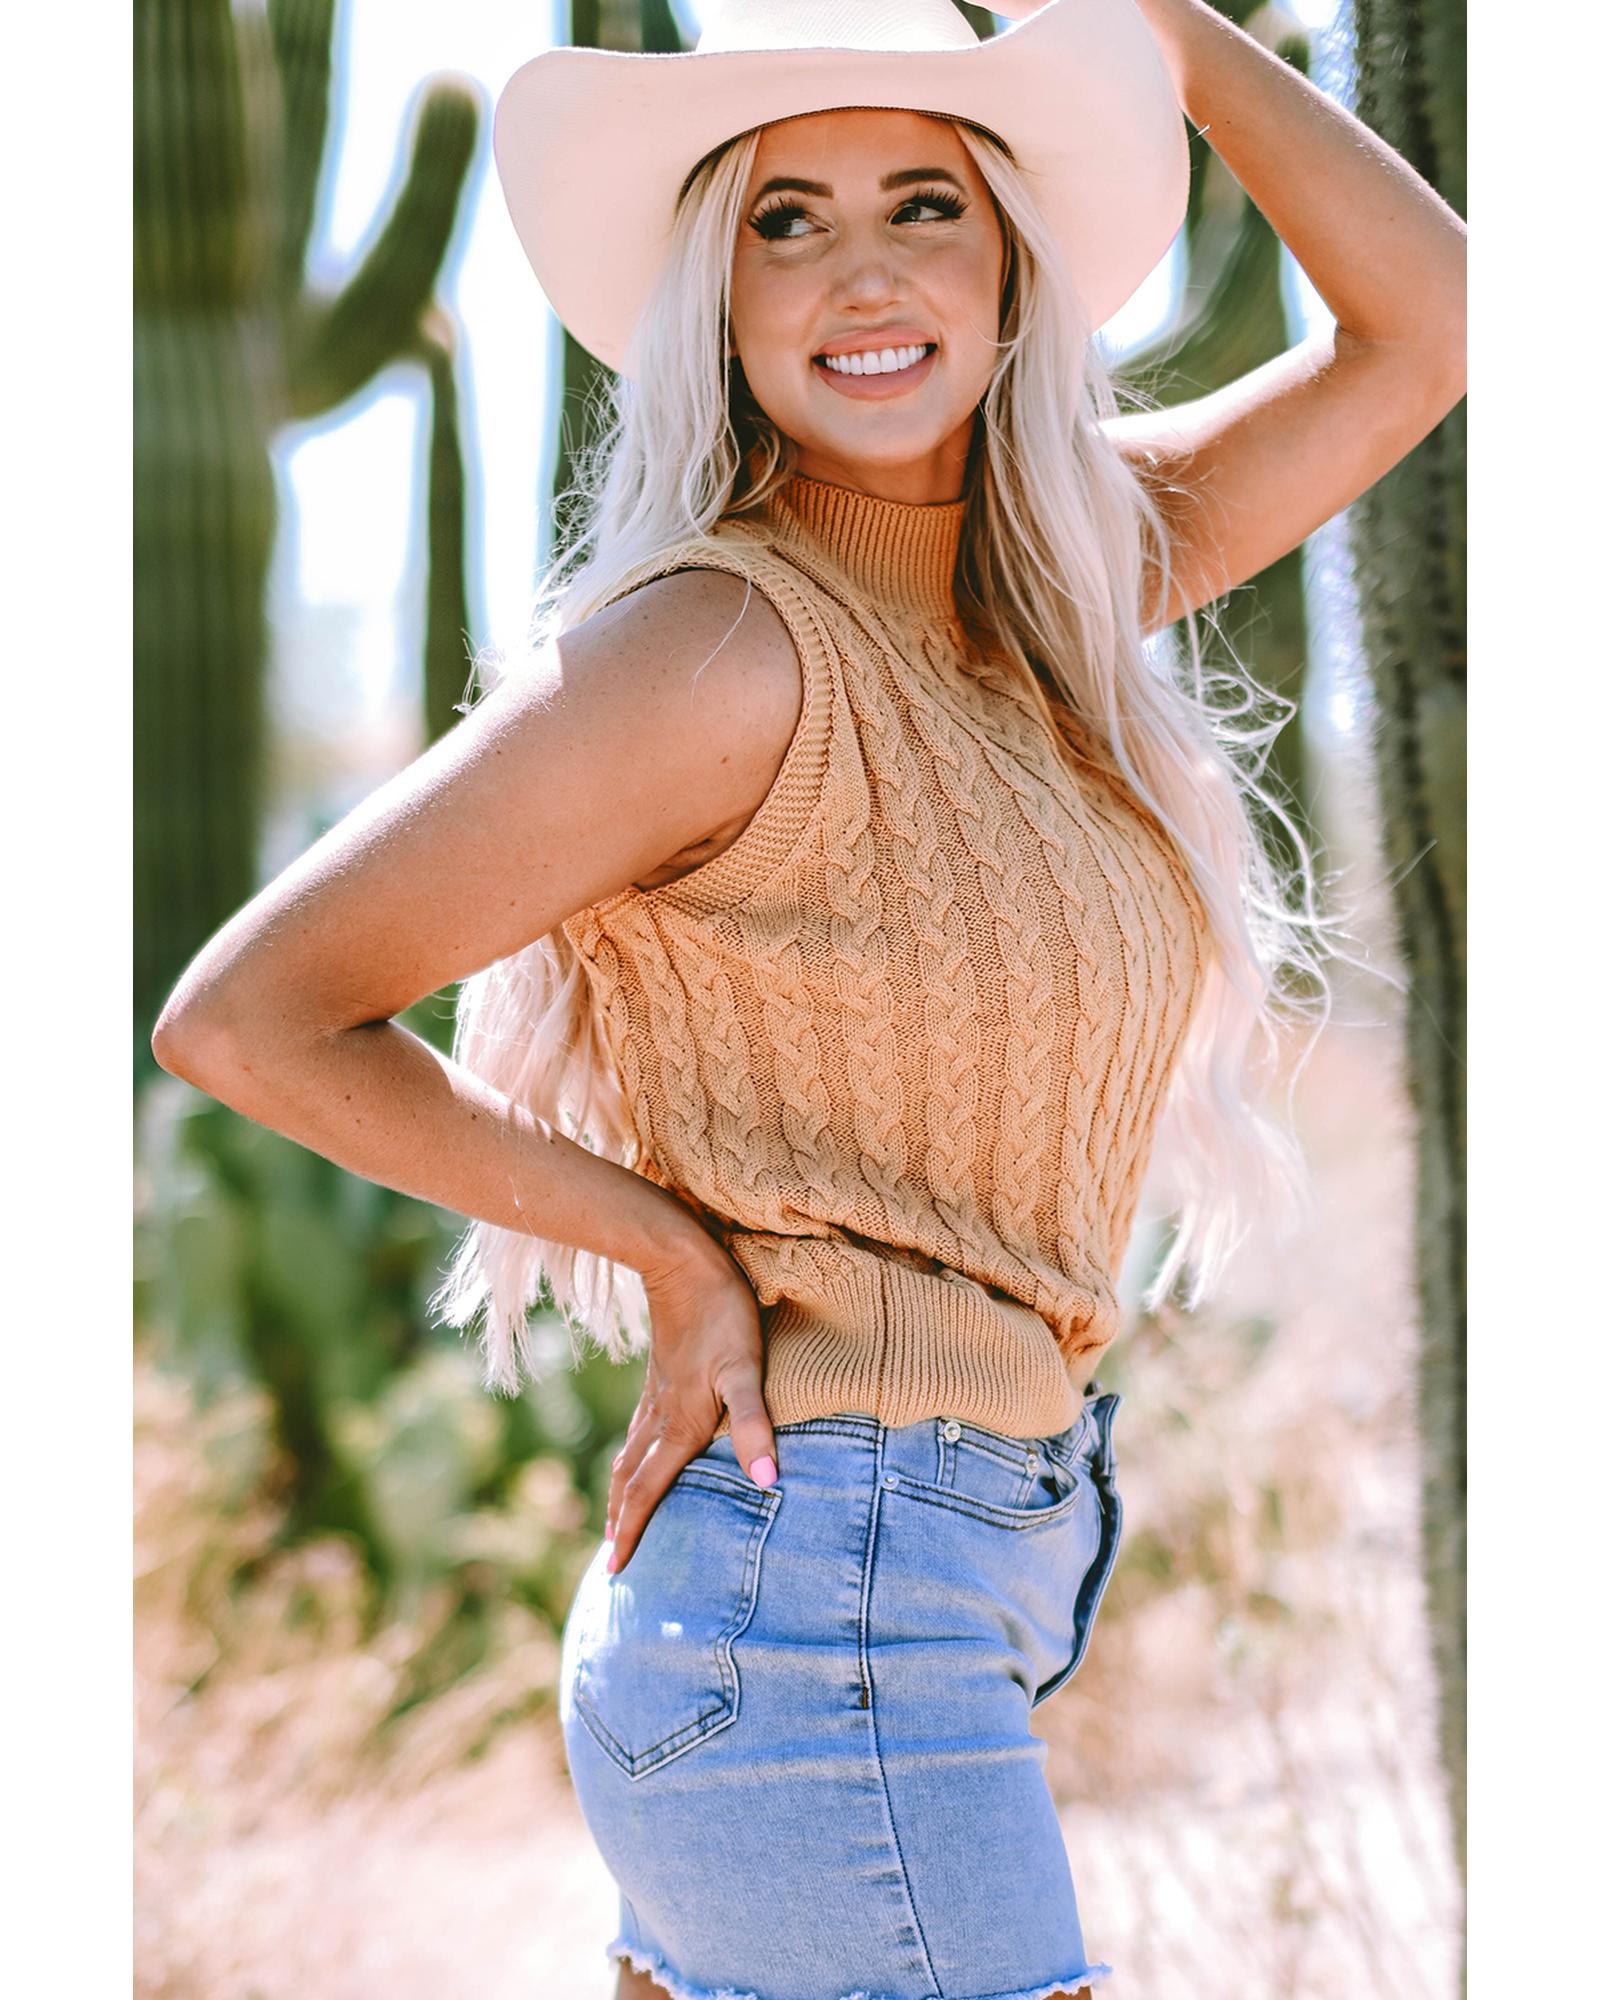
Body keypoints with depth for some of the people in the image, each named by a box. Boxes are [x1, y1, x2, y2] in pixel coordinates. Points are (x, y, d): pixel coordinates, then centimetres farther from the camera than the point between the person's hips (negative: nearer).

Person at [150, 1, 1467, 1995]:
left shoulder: (1056, 574, 7)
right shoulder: (722, 646, -15)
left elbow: (1428, 327, 10)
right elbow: (244, 1016, -15)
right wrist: (674, 1248, -10)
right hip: (824, 1616, -8)